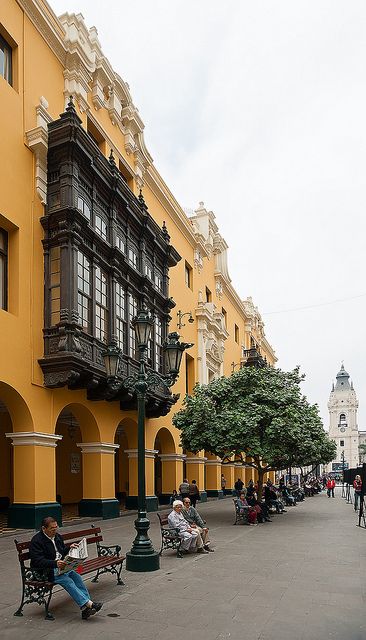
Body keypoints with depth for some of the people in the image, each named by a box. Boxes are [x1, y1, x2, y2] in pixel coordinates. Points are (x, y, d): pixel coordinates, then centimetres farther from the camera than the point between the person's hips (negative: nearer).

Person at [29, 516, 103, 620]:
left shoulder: (57, 536, 15)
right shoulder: (36, 541, -12)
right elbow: (38, 561, -22)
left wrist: (69, 548, 6)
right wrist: (55, 564, -34)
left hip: (60, 567, 7)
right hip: (46, 572, -7)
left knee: (76, 575, -21)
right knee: (67, 581, -28)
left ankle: (85, 607, -27)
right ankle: (88, 603, -32)